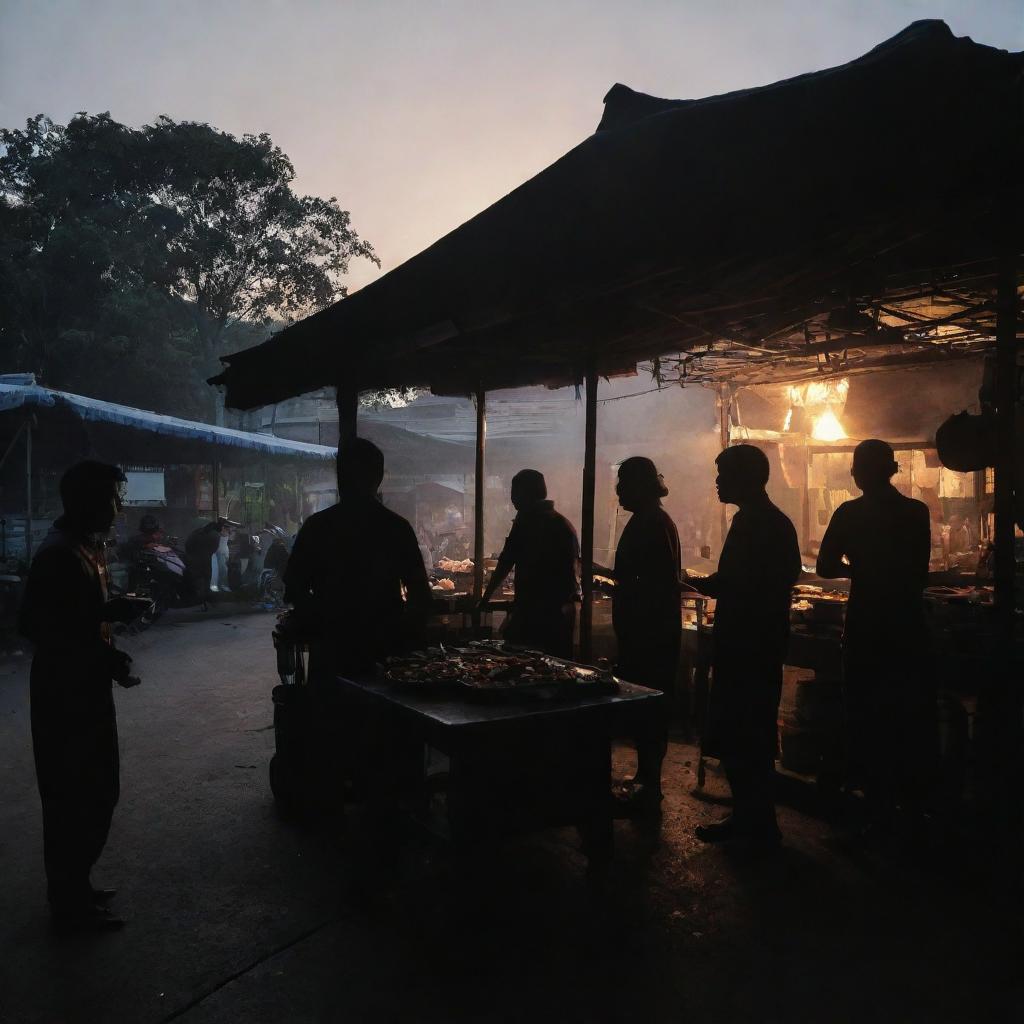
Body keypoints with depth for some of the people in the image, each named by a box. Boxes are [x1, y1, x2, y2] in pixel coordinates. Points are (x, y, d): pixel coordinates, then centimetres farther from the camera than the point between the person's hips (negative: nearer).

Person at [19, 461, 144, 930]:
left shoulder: (87, 546, 10)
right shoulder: (58, 554, -20)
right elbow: (35, 625, -24)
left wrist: (115, 608, 2)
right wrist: (103, 658, -24)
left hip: (87, 689, 10)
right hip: (65, 693, -10)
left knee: (96, 791, 17)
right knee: (72, 797, 2)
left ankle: (73, 886, 31)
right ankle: (70, 900, 16)